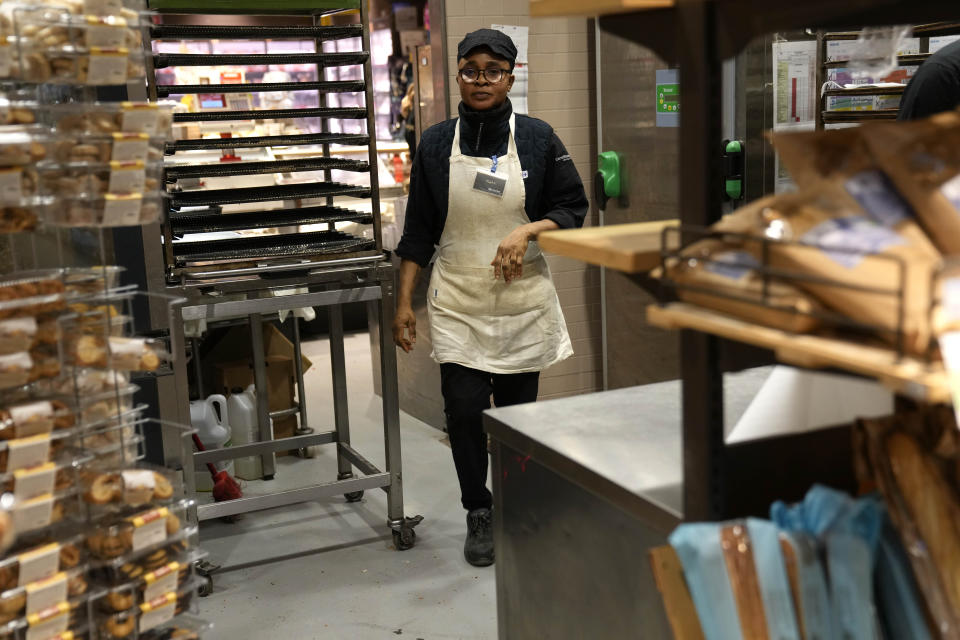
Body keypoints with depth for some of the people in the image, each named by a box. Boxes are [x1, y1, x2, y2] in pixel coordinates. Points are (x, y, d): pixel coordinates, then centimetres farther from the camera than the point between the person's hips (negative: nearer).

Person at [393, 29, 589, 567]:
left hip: (523, 300, 0)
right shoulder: (437, 144, 3)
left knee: (517, 410, 7)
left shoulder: (537, 138, 0)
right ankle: (479, 514, 15)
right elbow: (419, 230, 6)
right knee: (463, 409, -8)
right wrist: (405, 301, 3)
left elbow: (574, 208, 4)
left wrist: (528, 231, -15)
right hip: (459, 303, 0)